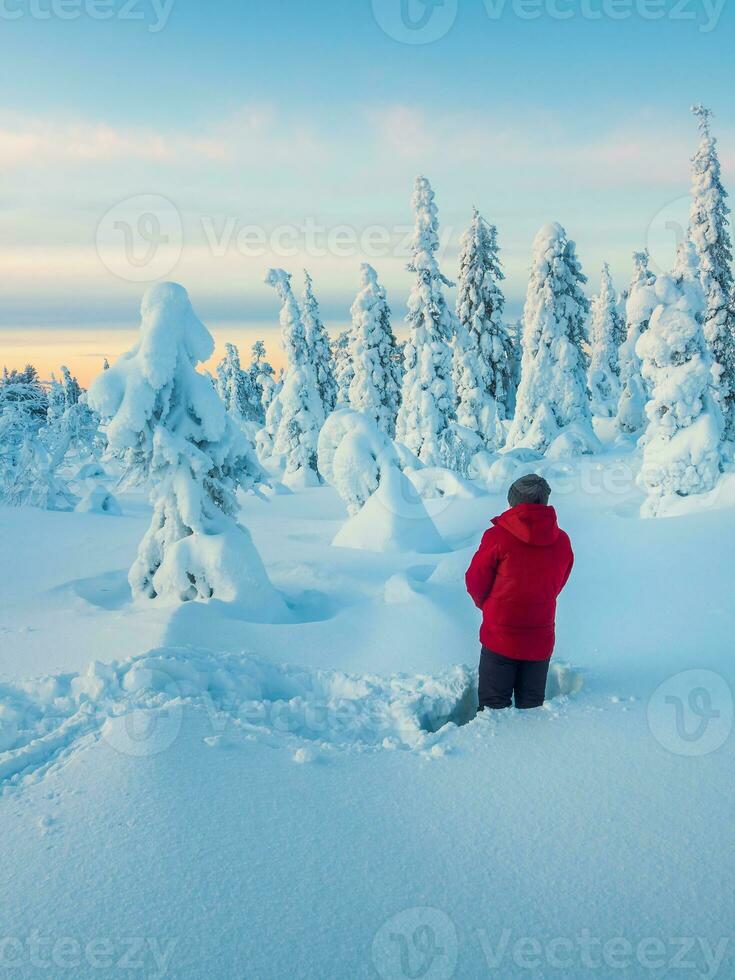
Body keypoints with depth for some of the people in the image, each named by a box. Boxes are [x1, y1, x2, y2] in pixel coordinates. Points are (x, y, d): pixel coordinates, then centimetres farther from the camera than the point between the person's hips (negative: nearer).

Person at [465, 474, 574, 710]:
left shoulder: (498, 536, -15)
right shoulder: (562, 541, -2)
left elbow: (475, 582, -5)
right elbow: (557, 586, 10)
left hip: (500, 636, -3)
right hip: (541, 640, 4)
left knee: (494, 704, 9)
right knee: (532, 705, 17)